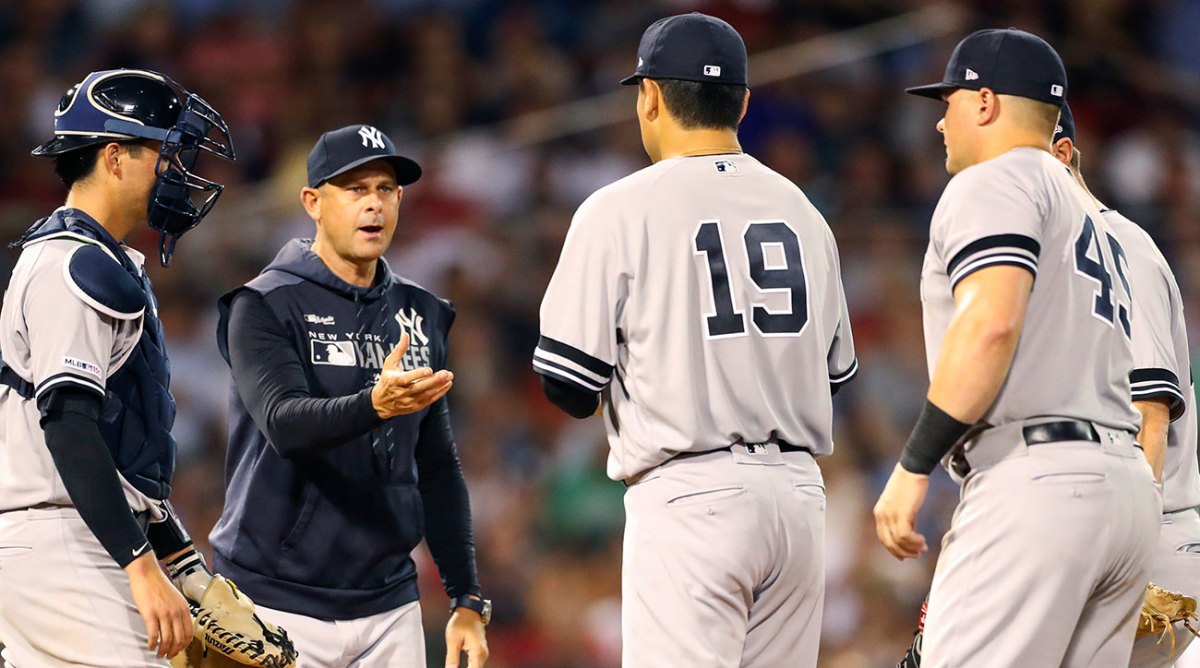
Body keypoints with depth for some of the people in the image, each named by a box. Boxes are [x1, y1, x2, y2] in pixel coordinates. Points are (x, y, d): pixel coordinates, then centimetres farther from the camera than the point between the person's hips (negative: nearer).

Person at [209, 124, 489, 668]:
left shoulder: (420, 317, 13)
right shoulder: (264, 307, -5)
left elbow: (437, 467, 16)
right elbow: (285, 423, -22)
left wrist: (467, 600, 9)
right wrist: (374, 405, -42)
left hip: (388, 607, 5)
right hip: (280, 603, -5)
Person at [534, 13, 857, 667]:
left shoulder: (619, 210, -5)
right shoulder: (800, 209, 13)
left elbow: (568, 385, -6)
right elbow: (835, 369, 19)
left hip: (691, 497, -6)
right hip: (799, 492, 6)